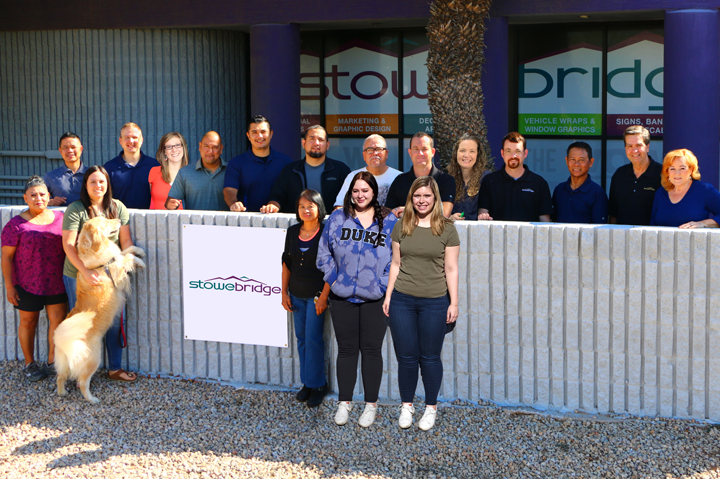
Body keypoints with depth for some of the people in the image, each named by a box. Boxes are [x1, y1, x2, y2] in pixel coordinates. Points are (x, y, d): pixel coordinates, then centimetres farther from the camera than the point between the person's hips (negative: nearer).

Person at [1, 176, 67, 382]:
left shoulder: (60, 218, 3)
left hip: (57, 282, 3)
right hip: (28, 285, -3)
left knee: (58, 319, 5)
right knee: (28, 321, 10)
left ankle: (51, 362, 20)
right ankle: (30, 364, 25)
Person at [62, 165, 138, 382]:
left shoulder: (117, 207, 3)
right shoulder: (75, 210, -10)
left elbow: (126, 240, 4)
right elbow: (68, 245, -17)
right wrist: (85, 271, -27)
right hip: (79, 275, -4)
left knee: (114, 321, 10)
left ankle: (115, 368, 25)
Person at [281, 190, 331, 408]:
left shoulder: (325, 233, -11)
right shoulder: (292, 232, 4)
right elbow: (286, 264, 11)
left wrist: (323, 296, -15)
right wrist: (284, 292, 7)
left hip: (316, 295, -5)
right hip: (296, 295, 5)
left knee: (313, 338, -5)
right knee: (301, 338, 10)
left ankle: (317, 385, 8)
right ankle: (307, 382, 21)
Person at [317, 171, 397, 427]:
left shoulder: (389, 221, 2)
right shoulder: (337, 218, 5)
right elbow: (324, 252, 9)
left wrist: (384, 284, -5)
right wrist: (333, 279, -1)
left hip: (374, 298, -1)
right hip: (342, 298, 1)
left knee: (371, 350, 5)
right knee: (346, 349, 8)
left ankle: (371, 404, 17)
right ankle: (344, 402, 20)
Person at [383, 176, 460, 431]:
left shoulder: (447, 229, -3)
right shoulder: (401, 227, 3)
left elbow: (451, 269, -2)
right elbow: (396, 264, 8)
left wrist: (454, 303, -4)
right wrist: (388, 296, 6)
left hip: (434, 303, -2)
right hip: (403, 300, 2)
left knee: (430, 357, 7)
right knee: (406, 356, 7)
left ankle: (431, 408, 22)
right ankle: (406, 406, 23)